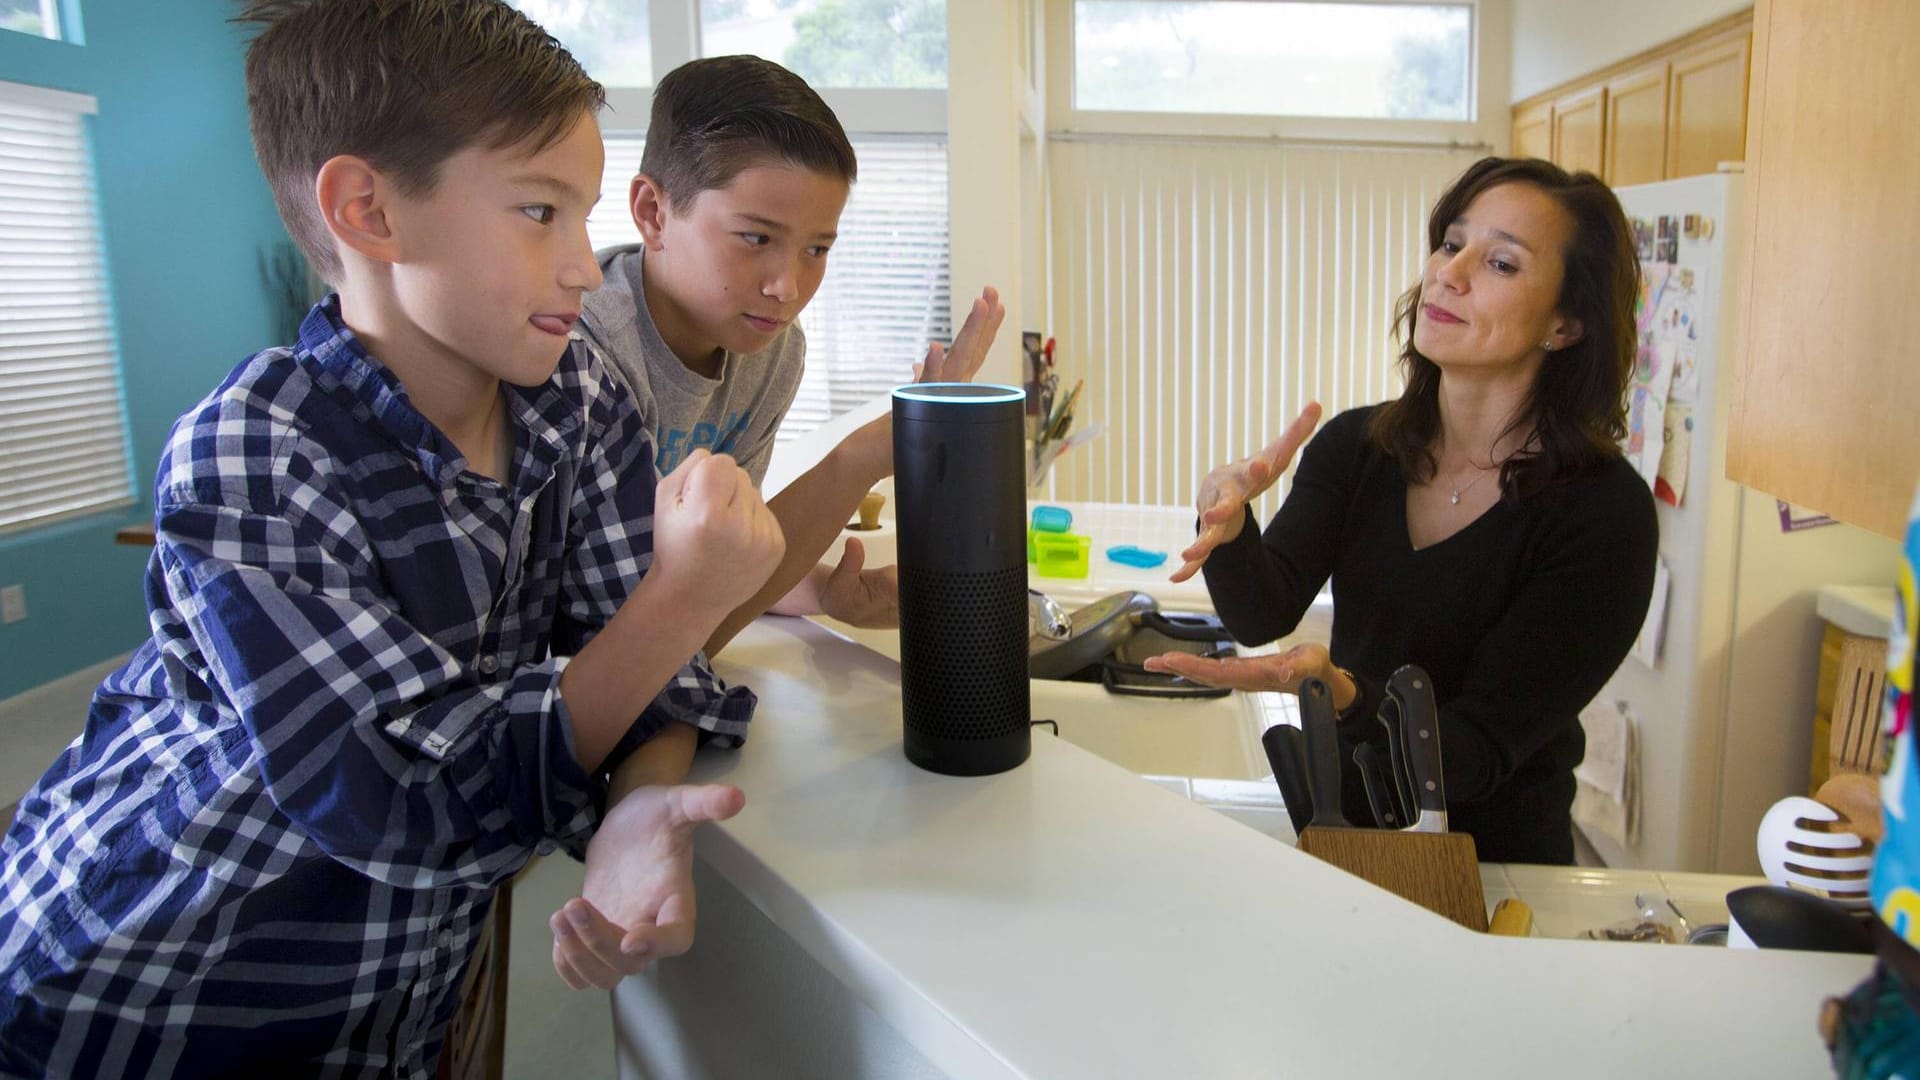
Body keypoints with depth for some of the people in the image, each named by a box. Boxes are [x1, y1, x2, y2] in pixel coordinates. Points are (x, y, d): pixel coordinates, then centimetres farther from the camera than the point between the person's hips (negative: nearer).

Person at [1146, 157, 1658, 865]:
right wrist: (1228, 522, -32)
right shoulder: (1354, 446, 2)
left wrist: (1340, 695, -31)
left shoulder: (1604, 511, -12)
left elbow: (1475, 758, -14)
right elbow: (1264, 613, -12)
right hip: (1334, 840, 5)